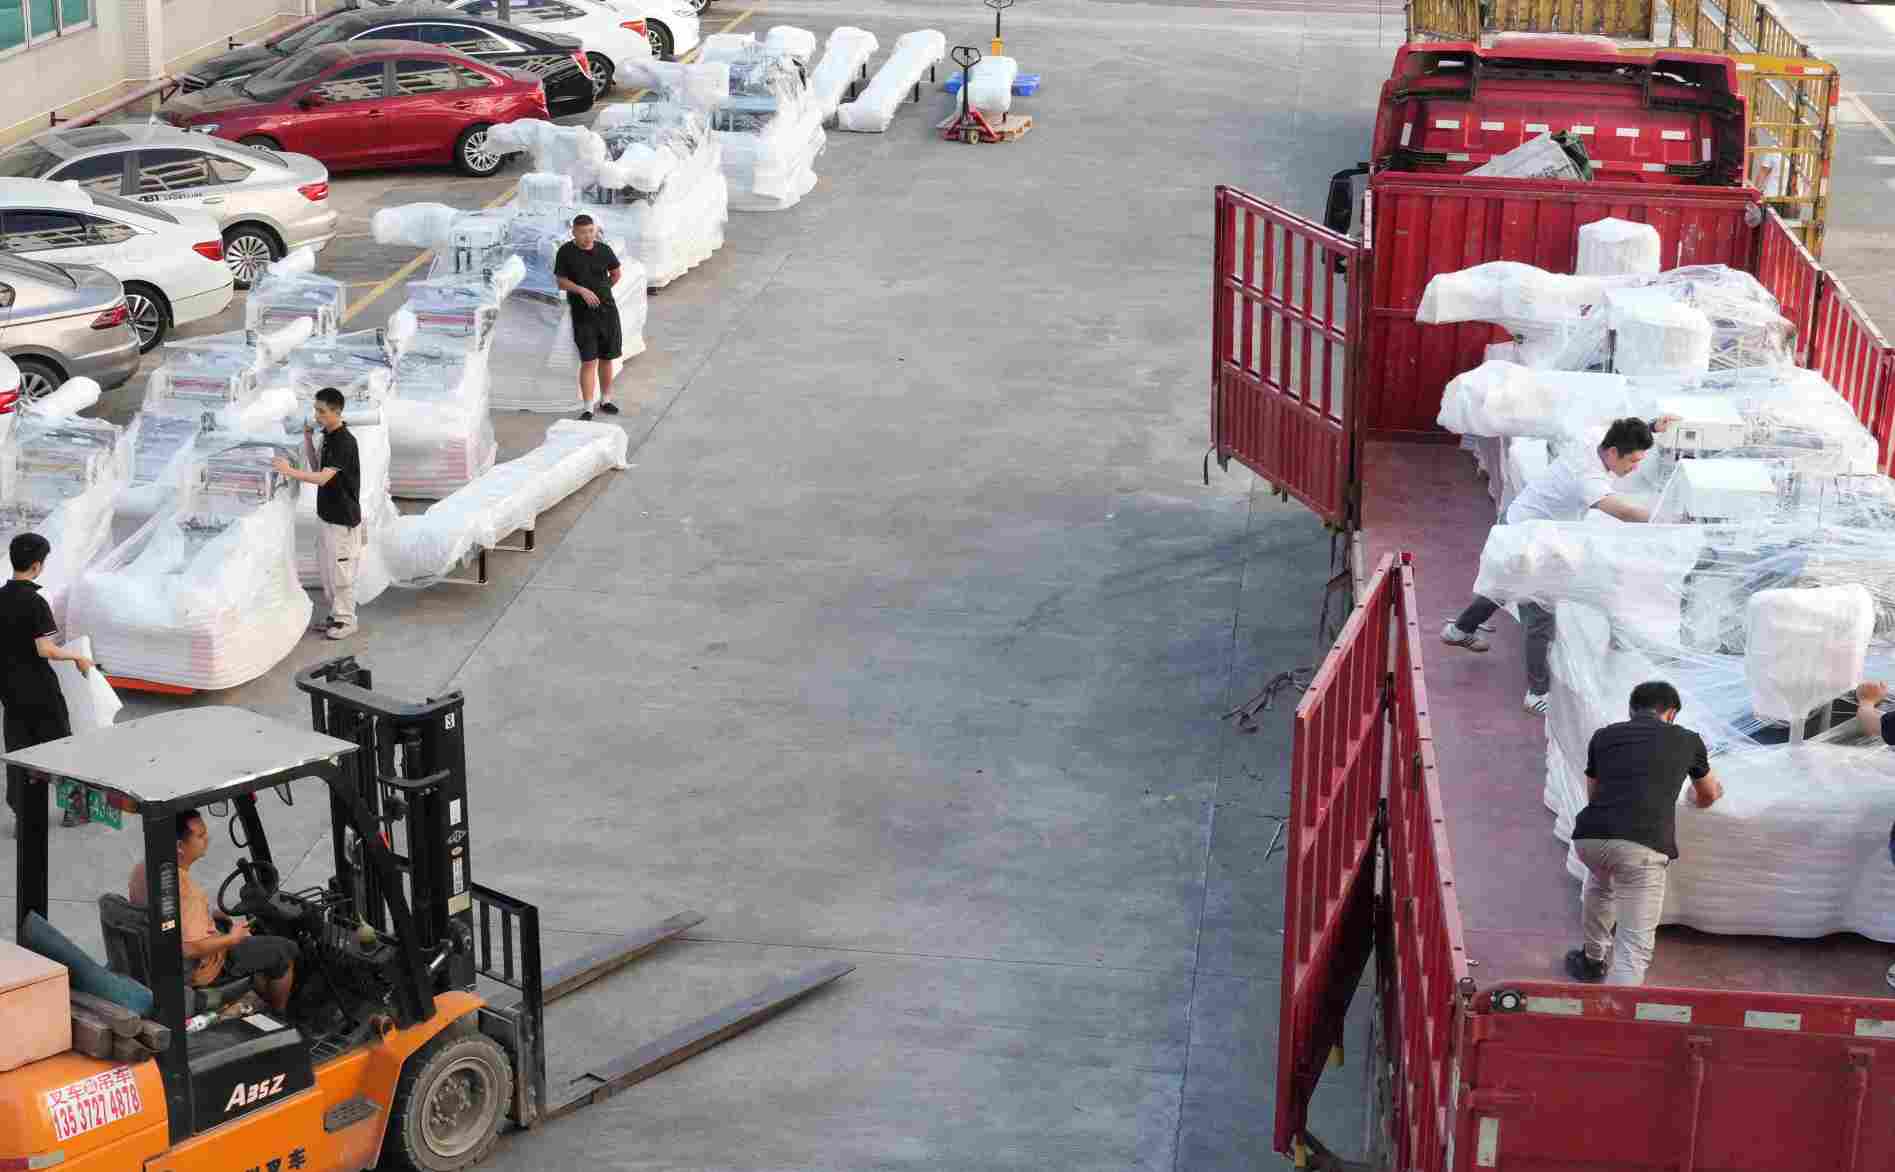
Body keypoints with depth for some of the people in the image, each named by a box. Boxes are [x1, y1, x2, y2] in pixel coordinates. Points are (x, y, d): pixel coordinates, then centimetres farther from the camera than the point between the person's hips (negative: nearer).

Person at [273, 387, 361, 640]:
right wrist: (307, 439, 4)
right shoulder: (328, 437, 8)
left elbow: (323, 478, -28)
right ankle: (336, 615, 24)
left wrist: (290, 471, -34)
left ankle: (346, 620, 9)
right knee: (327, 570, 14)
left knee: (340, 571, -1)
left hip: (343, 519, -9)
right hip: (327, 515, 9)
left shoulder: (344, 441, -21)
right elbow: (317, 468, 14)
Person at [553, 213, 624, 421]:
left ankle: (605, 399, 29)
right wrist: (582, 290, -16)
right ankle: (587, 408, -6)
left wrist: (602, 291, 13)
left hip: (607, 310, 3)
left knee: (607, 358, 12)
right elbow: (561, 281, -4)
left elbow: (616, 273, 17)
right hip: (582, 313, -3)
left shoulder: (603, 250, 2)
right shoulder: (566, 252, -6)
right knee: (588, 361, -9)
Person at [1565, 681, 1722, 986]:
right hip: (1642, 845, -4)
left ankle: (1593, 959, 55)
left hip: (1589, 837, 4)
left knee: (1600, 886, 38)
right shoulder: (1686, 740, 20)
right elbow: (1710, 794, 39)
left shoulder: (1604, 736, 23)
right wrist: (1698, 798, 63)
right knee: (1635, 946, -1)